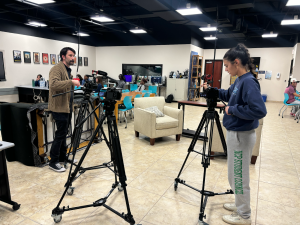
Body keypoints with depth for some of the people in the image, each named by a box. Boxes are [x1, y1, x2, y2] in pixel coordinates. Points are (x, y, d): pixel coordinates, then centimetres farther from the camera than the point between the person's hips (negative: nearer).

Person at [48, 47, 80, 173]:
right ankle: (53, 162, 5)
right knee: (60, 134, -6)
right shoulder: (57, 69, -13)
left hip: (67, 107, 10)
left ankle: (63, 157, 27)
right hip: (60, 107, -10)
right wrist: (71, 82, -34)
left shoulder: (68, 70, 18)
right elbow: (53, 84, -31)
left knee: (63, 133, 16)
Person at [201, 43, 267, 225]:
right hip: (235, 133, 10)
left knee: (239, 176, 6)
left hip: (241, 135, -10)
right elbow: (229, 95, 26)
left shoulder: (249, 82, -21)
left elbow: (260, 110, -31)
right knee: (236, 174, 22)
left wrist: (232, 109, -21)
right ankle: (240, 205, 41)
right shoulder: (240, 80, 7)